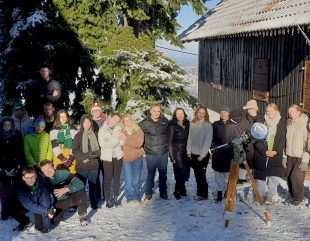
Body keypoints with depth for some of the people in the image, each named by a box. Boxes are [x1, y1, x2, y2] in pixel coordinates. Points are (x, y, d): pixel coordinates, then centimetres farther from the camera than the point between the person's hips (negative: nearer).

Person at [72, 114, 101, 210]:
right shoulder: (78, 136, -1)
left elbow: (100, 148, 10)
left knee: (93, 186, 10)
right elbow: (75, 151, -6)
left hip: (94, 165, 2)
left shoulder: (95, 135, 5)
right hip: (81, 166, -2)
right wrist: (86, 156, -16)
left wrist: (95, 154, -9)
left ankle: (94, 203, 25)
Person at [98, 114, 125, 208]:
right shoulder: (102, 130, -4)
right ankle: (108, 199, 14)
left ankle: (116, 198, 22)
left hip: (118, 156, 3)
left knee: (117, 177, 10)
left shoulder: (119, 129, 3)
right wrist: (117, 140, -13)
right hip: (107, 157, -3)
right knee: (108, 179, 1)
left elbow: (122, 143, -2)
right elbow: (102, 144, -16)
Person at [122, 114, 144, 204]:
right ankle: (130, 198, 15)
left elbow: (139, 143, -14)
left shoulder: (138, 130, -1)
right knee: (128, 180, 0)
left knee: (136, 180, 7)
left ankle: (137, 197, 22)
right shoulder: (121, 131, 0)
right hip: (126, 158, 0)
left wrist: (126, 139, -17)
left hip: (137, 158, 1)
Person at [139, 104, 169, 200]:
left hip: (164, 153, 2)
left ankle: (163, 192, 28)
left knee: (163, 174, 14)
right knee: (150, 174, 6)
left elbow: (170, 134, 14)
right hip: (151, 154, -2)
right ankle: (148, 193, 20)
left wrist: (168, 146, 12)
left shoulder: (165, 121, 0)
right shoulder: (144, 123, -7)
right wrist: (142, 148, 2)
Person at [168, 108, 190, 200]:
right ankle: (177, 191, 14)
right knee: (180, 172, -5)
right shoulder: (172, 126, -7)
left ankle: (181, 189, 24)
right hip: (177, 153, -5)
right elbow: (170, 142, -7)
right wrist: (172, 157, -10)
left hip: (186, 153, 5)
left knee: (186, 171, 5)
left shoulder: (187, 124, 8)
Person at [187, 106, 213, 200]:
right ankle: (199, 193, 22)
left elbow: (208, 141, -11)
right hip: (193, 154, 5)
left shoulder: (208, 125, -7)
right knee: (197, 175, 10)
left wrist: (202, 155, -13)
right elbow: (190, 138, 9)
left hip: (203, 155, -4)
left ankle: (203, 195, 12)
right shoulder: (193, 124, 7)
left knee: (201, 175, -1)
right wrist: (189, 152, 3)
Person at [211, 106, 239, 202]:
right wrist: (214, 147, -2)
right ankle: (219, 194, 11)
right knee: (218, 174, 4)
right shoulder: (215, 125, 8)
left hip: (229, 154, -1)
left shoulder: (233, 126, 3)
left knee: (228, 174, -2)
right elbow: (212, 138, 10)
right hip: (217, 154, 1)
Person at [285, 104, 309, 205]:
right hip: (290, 156, 6)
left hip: (300, 157, -6)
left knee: (296, 177, -10)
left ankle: (298, 197, 10)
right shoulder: (289, 125, 10)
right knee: (289, 177, 6)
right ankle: (292, 195, 24)